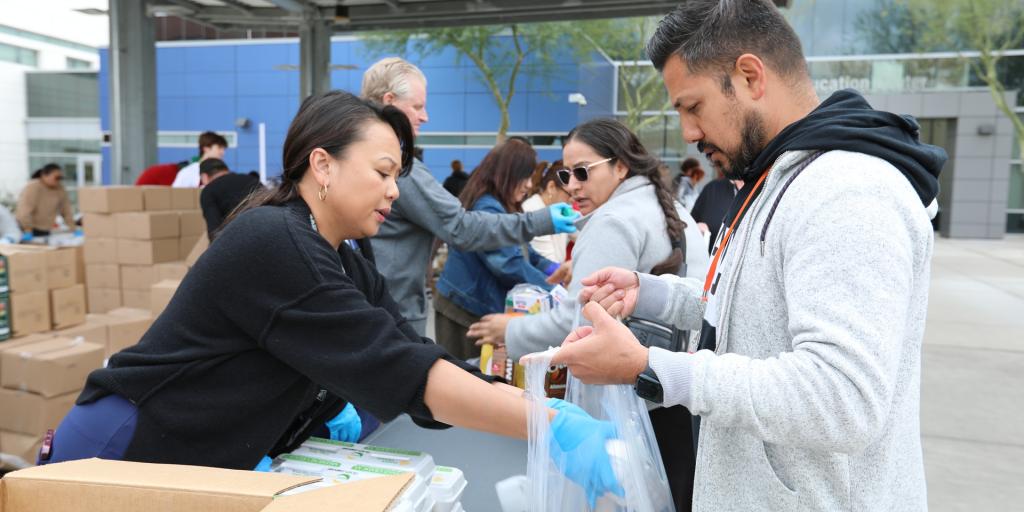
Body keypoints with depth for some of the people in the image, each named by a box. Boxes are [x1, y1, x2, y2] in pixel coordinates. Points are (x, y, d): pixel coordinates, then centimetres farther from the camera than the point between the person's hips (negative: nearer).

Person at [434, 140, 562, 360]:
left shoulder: (501, 208, 12)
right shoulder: (486, 209, -21)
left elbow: (525, 253, 14)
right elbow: (510, 266, -26)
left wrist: (554, 270, -2)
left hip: (480, 308, 10)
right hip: (468, 311, -10)